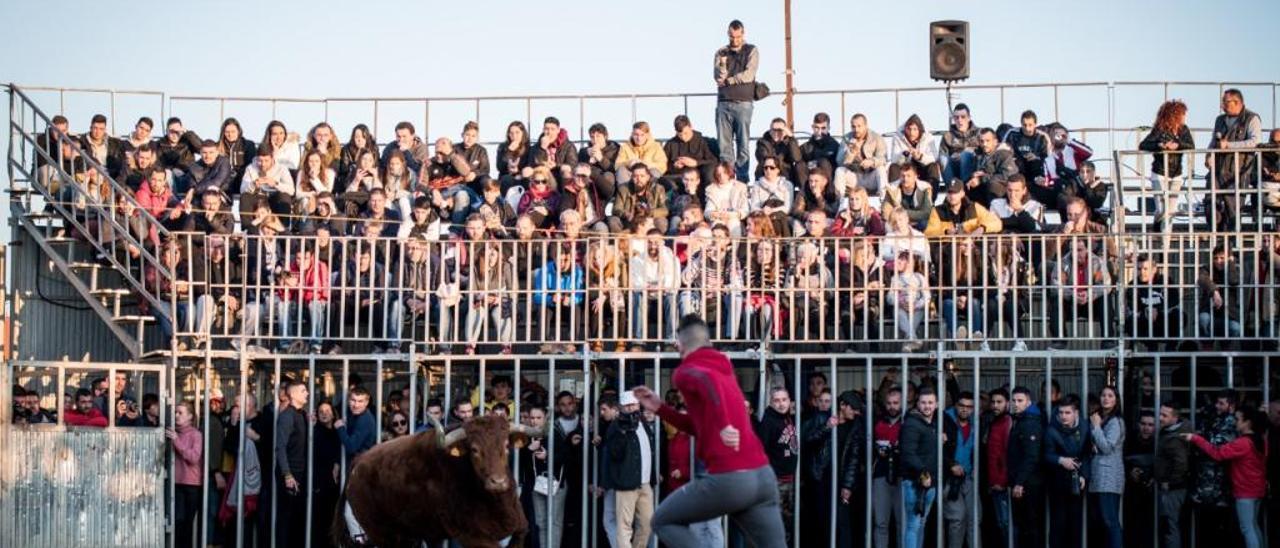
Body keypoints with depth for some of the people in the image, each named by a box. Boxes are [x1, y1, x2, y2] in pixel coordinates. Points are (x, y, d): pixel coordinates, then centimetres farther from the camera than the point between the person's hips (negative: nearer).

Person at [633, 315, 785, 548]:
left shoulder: (685, 372, 2)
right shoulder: (725, 371, 25)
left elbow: (706, 379, -24)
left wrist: (723, 425, -29)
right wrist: (660, 408, 33)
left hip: (728, 478, -7)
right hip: (763, 475, 7)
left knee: (664, 520, 15)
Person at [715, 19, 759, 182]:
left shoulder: (751, 51, 5)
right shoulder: (721, 53, 13)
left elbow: (748, 75, -6)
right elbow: (718, 77, 3)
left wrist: (727, 80, -1)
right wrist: (722, 64, -15)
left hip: (743, 102, -3)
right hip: (723, 103, 3)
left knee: (743, 143, -3)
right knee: (724, 143, -1)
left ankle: (742, 179, -2)